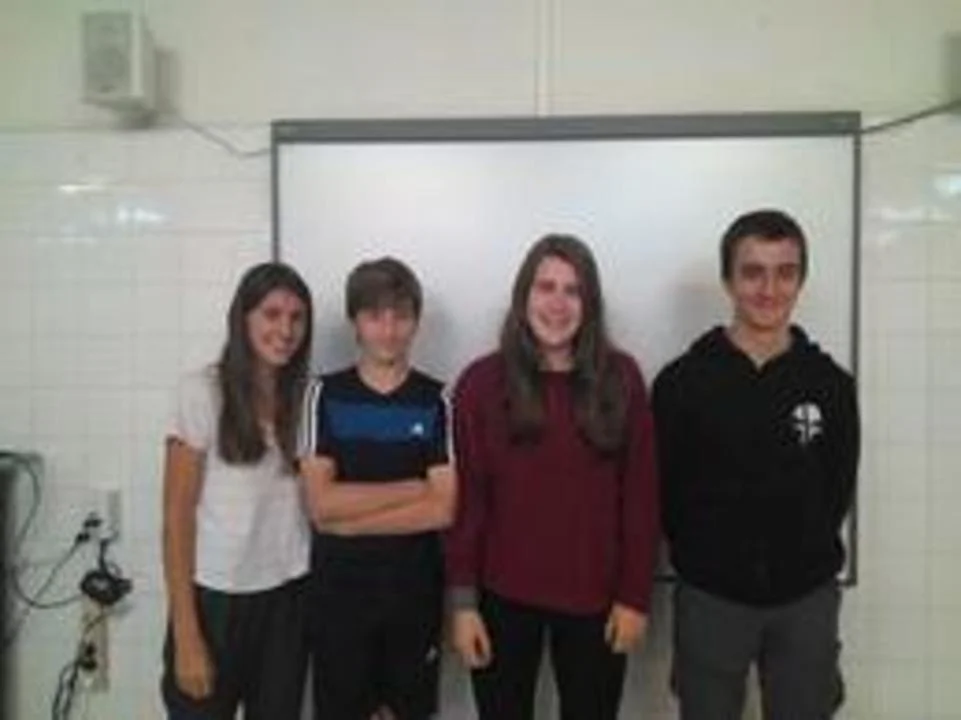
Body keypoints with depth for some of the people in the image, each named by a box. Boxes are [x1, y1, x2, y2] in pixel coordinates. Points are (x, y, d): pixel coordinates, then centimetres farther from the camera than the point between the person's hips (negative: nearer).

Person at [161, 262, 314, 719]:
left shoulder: (306, 397, 2)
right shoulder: (202, 392, -10)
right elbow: (177, 517, -9)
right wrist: (186, 633, -12)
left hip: (288, 596, 4)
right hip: (216, 596, -4)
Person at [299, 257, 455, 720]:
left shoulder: (436, 401, -3)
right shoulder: (325, 396, -3)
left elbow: (442, 510, -11)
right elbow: (321, 505, -12)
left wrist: (348, 519, -14)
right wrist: (414, 487, -12)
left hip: (415, 590, 0)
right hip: (339, 590, 0)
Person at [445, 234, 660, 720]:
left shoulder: (621, 378, -3)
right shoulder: (482, 382, -5)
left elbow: (640, 495, -1)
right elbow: (467, 500, -4)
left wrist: (635, 595, -4)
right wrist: (463, 601, -6)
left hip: (594, 598, 1)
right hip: (504, 596, 0)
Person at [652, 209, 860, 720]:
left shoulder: (831, 385, -1)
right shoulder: (683, 382, -8)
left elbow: (837, 490, 6)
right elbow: (665, 492, -4)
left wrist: (802, 557, 3)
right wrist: (709, 559, -1)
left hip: (807, 600, 2)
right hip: (711, 597, -2)